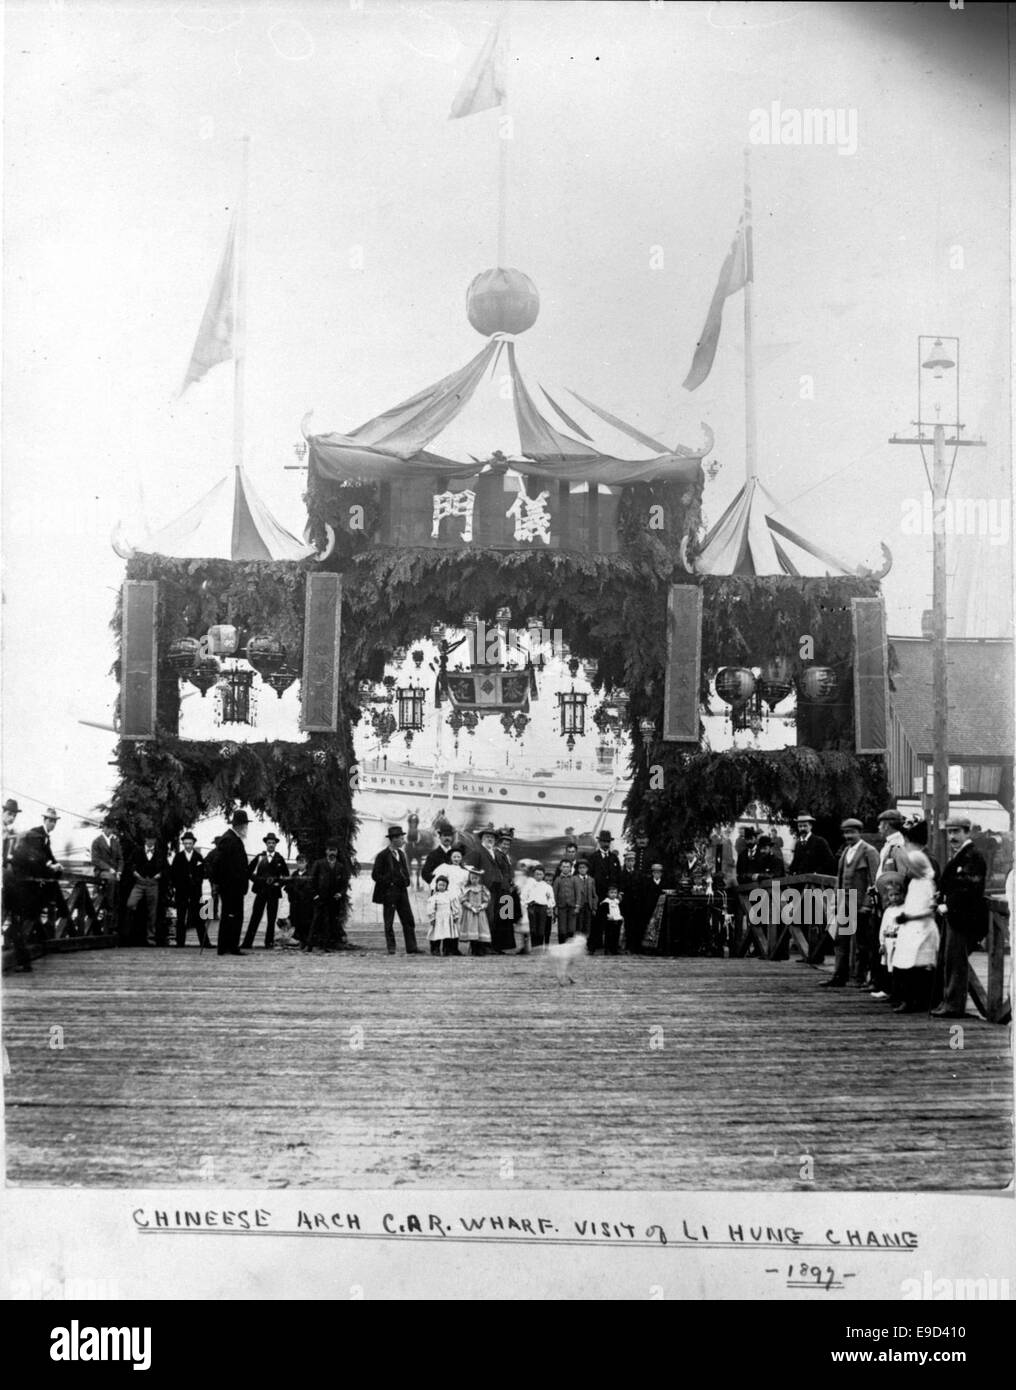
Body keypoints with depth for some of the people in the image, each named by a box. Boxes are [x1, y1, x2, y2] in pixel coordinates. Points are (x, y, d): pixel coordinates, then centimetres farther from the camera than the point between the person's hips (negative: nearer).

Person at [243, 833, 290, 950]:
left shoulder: (279, 859, 7)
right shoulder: (259, 857, 6)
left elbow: (286, 875, 10)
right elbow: (250, 872, 5)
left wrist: (278, 882, -6)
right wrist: (261, 881, -7)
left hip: (274, 892, 1)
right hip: (261, 891, 0)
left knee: (271, 919, 1)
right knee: (255, 917, -4)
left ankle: (269, 943, 7)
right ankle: (247, 943, -6)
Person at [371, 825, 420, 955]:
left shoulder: (401, 854, 14)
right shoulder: (383, 856, -8)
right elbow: (375, 875, -9)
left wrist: (406, 881, 10)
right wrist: (389, 882, -14)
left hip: (402, 891, 7)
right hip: (389, 893, -7)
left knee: (409, 920, 2)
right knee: (389, 923, 0)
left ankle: (411, 948, 2)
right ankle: (391, 948, 5)